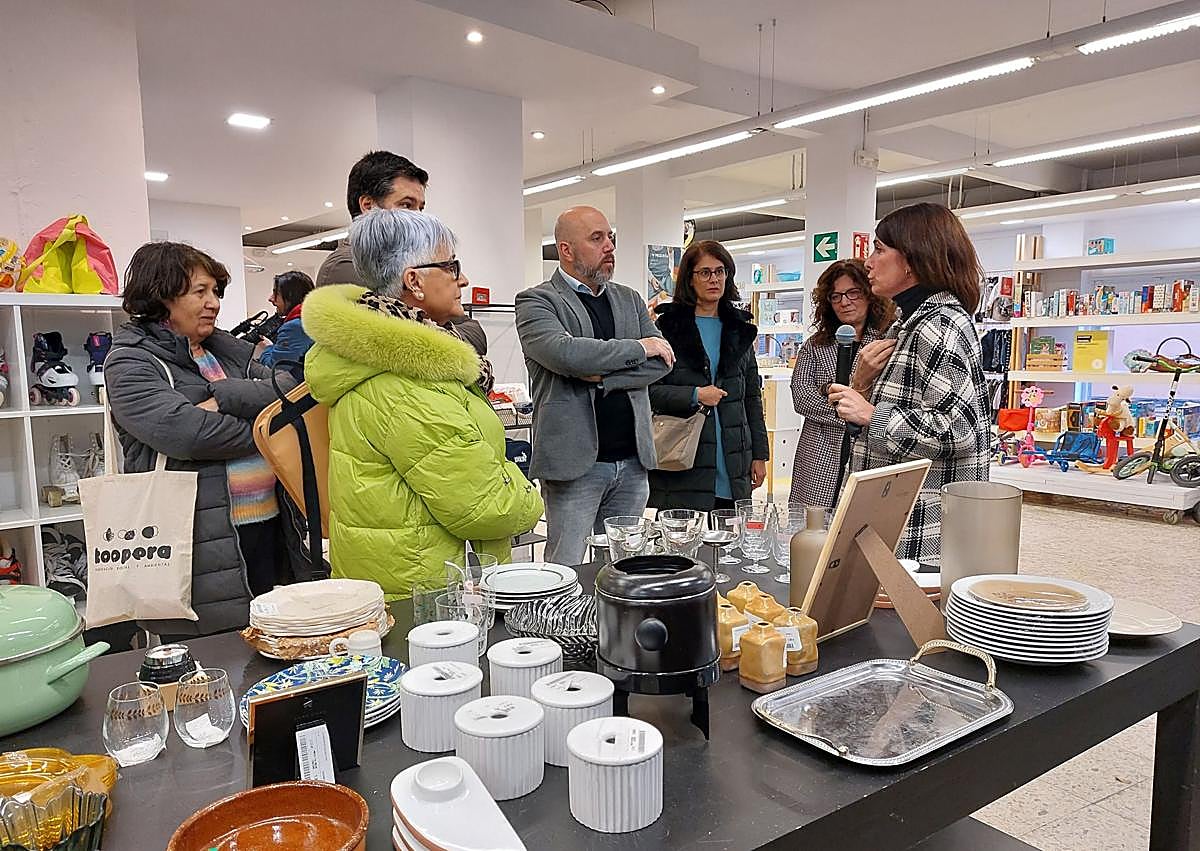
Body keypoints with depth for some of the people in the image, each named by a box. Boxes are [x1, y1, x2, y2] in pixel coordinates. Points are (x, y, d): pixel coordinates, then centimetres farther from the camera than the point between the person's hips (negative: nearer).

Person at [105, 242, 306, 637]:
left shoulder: (225, 349, 15)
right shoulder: (128, 364, -4)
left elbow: (290, 391, 0)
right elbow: (185, 432, -21)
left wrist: (223, 399, -13)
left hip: (270, 529, 6)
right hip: (203, 550, -6)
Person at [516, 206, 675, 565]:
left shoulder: (629, 299, 16)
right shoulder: (536, 301, -2)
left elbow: (663, 361, 4)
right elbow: (564, 352, -21)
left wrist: (603, 377, -11)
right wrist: (639, 348, -10)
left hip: (632, 461, 6)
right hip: (575, 462, -5)